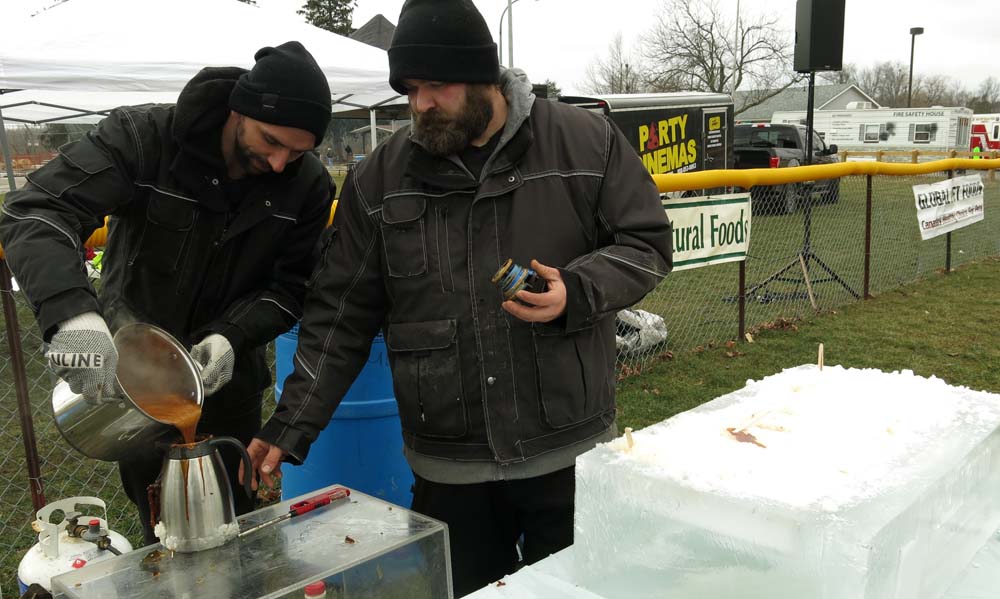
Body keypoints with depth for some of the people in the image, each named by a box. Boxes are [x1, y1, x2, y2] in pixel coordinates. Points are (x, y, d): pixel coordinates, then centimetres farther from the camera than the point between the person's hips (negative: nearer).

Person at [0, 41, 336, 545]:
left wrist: (232, 334, -28)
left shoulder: (307, 185, -14)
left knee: (238, 514, 15)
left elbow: (292, 286, -9)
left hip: (226, 371, 2)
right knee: (158, 515, 14)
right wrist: (71, 312, -46)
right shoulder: (141, 137, -21)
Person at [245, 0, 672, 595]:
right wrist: (292, 427, -1)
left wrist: (578, 291, -19)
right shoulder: (380, 176, 1)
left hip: (569, 452, -1)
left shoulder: (587, 141, -4)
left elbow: (647, 244, 2)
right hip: (448, 468, 2)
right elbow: (342, 313, 4)